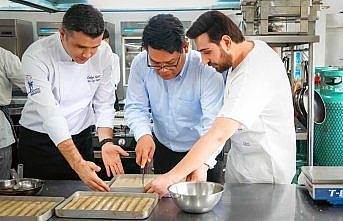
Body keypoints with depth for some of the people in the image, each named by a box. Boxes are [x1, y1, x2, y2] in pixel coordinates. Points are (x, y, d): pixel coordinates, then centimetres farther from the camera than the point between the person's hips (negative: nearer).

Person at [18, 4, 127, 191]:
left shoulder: (103, 52, -12)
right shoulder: (36, 57, -25)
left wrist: (106, 141, -21)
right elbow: (50, 114, -31)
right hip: (39, 141, -3)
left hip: (81, 138, 3)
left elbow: (104, 103, -5)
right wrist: (78, 164, -38)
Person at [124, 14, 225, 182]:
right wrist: (143, 134, -32)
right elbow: (135, 108, -12)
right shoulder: (140, 64, -17)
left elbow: (214, 124, -33)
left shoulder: (207, 70, -29)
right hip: (163, 148, 4)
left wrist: (203, 163, -47)